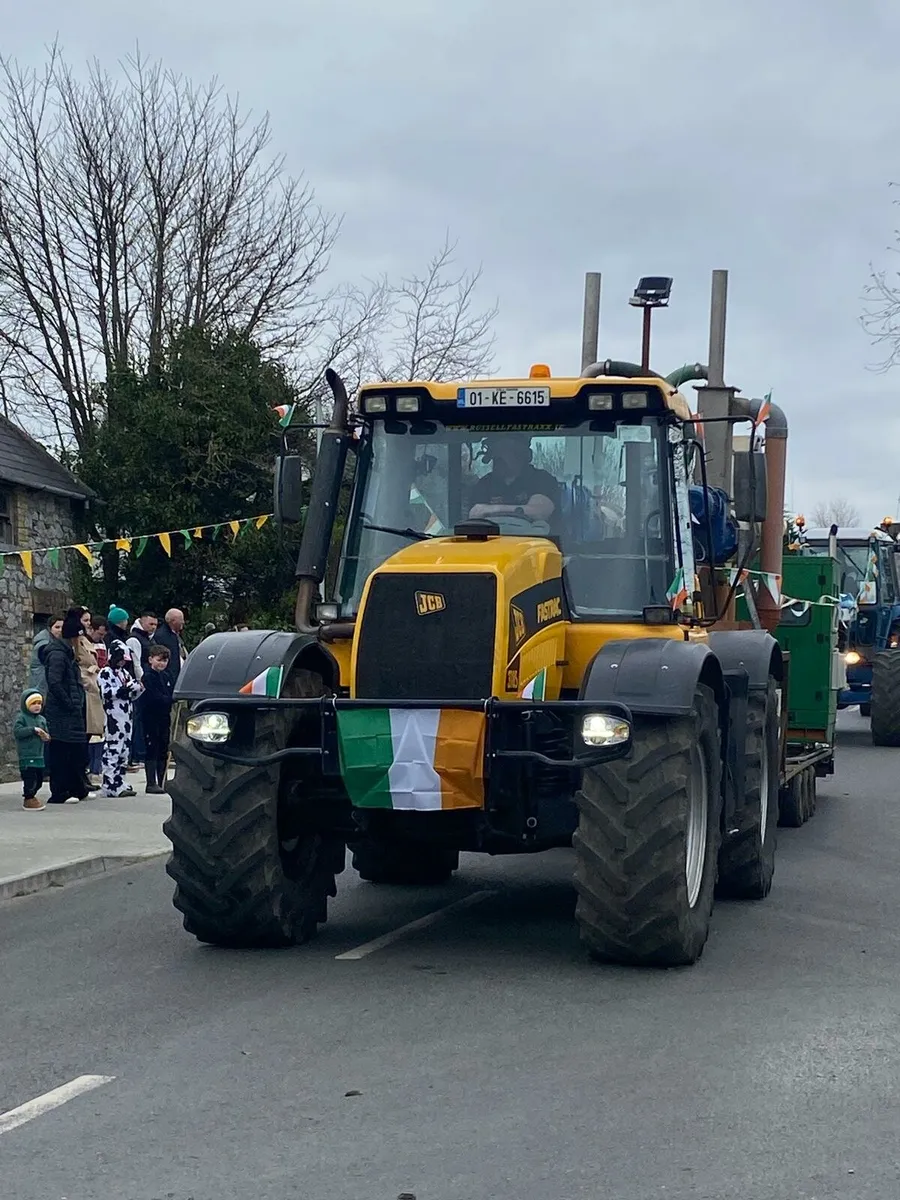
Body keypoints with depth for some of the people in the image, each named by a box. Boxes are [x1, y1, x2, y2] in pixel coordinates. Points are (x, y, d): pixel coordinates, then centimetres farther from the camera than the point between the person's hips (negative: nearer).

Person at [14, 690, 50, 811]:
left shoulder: (42, 719, 14)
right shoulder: (21, 718, -6)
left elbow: (46, 733, 20)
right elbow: (17, 731, -19)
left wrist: (46, 736, -5)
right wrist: (33, 729, -23)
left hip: (39, 755, 7)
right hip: (26, 755, -7)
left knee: (39, 778, 12)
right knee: (30, 777, -9)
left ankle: (31, 795, 27)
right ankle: (28, 799, 1)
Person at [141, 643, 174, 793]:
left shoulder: (166, 676, 14)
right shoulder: (148, 676, -10)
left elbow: (171, 695, 14)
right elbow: (154, 697, -20)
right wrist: (170, 700, -18)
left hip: (164, 718, 7)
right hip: (151, 718, -7)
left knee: (164, 751, 11)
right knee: (152, 750, -5)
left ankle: (162, 782, 17)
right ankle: (151, 783, -3)